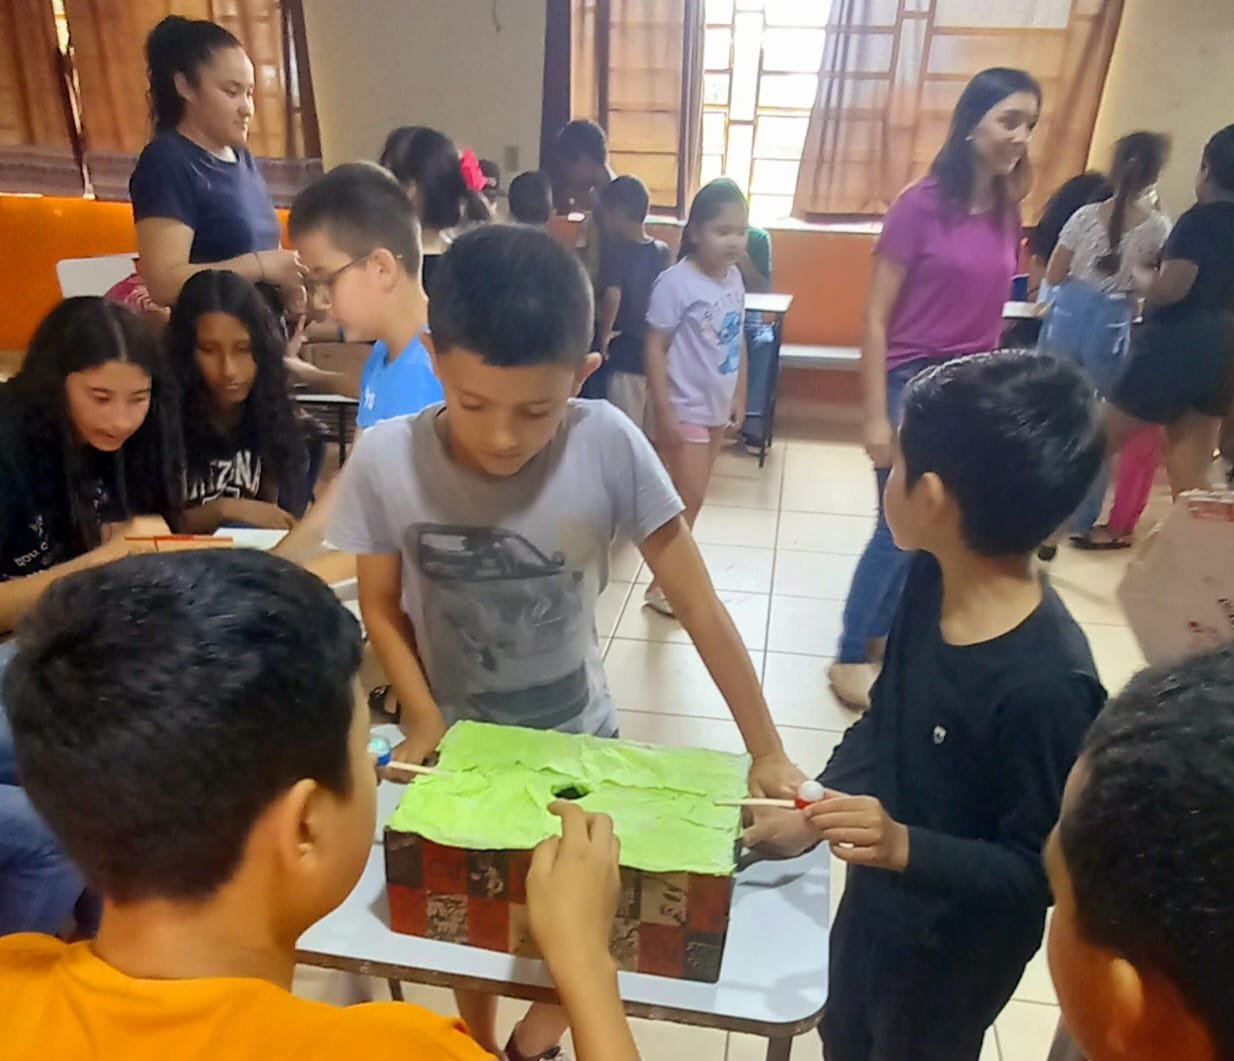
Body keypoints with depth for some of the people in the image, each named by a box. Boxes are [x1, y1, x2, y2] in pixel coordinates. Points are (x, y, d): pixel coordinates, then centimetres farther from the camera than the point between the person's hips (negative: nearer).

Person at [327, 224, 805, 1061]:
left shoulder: (609, 448, -26)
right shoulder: (386, 461, -22)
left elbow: (700, 607, -18)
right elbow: (380, 605, -5)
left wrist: (766, 752, -16)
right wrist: (424, 719, -16)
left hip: (581, 739, 0)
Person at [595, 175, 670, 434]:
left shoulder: (616, 252, -14)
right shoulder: (662, 251, 4)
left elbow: (612, 294, -29)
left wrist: (605, 333, -17)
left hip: (626, 355, -6)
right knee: (651, 434, 16)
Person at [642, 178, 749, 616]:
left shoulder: (734, 278, 3)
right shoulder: (676, 282, -18)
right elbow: (654, 347, -17)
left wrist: (739, 395, 12)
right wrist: (663, 412, -19)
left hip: (717, 407, 7)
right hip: (684, 409, -7)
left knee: (693, 497, 16)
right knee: (686, 499, -2)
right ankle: (661, 583, 13)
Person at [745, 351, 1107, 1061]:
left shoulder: (1045, 685, -35)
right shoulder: (933, 579, -13)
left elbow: (1043, 871, -24)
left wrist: (906, 847, -36)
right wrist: (816, 809, -6)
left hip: (955, 945, -6)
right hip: (877, 897, 6)